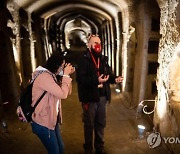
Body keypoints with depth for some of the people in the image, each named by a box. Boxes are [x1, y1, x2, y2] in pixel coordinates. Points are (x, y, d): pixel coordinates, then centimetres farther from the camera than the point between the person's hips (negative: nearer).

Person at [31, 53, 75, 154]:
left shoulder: (50, 76, 10)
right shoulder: (44, 77, -22)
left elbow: (67, 91, 11)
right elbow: (63, 94, -27)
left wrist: (67, 75, 1)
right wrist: (65, 75, -18)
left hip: (52, 120, 9)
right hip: (43, 123, -9)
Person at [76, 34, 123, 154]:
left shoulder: (103, 59, 8)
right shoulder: (84, 60, -13)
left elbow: (109, 74, 12)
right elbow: (80, 78, -23)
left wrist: (115, 79, -10)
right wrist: (96, 80, -32)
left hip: (103, 97, 6)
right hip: (90, 97, -6)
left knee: (101, 123, 18)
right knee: (89, 124, 11)